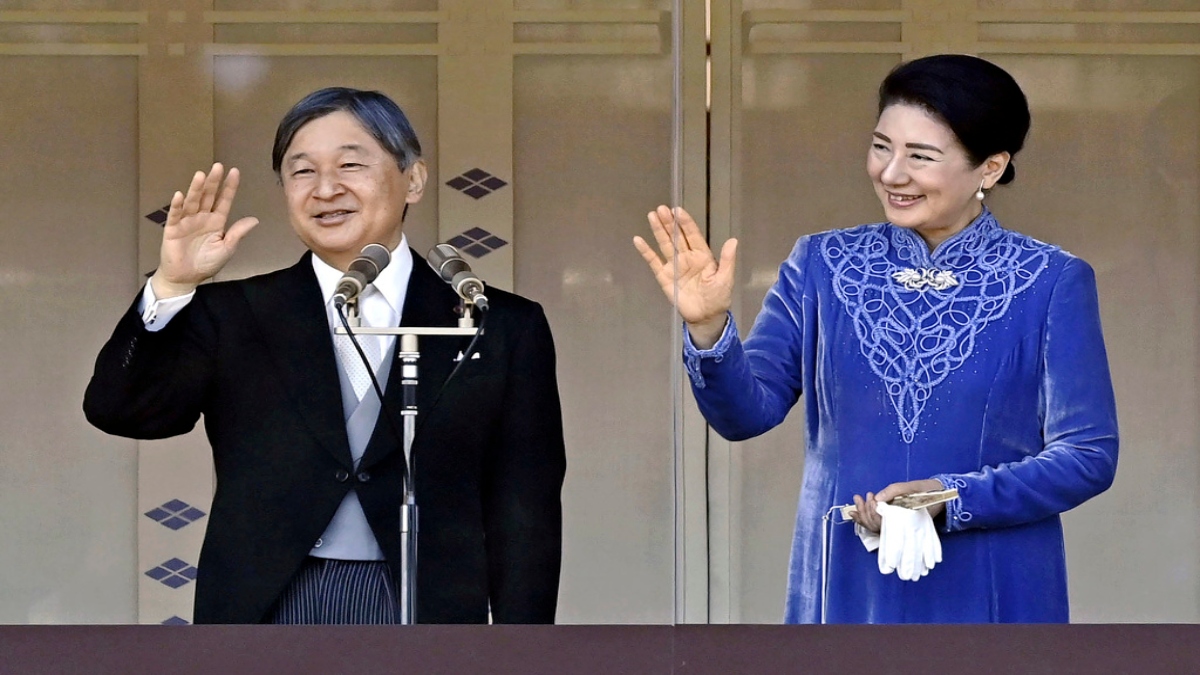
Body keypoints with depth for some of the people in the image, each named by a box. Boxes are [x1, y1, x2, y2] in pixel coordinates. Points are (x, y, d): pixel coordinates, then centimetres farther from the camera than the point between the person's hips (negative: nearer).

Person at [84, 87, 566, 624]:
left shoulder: (504, 330, 7)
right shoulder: (235, 318, 11)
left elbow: (526, 522, 6)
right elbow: (118, 411, 0)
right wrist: (171, 288, -13)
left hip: (428, 615, 0)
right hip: (264, 615, 1)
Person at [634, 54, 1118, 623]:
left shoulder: (1050, 283, -4)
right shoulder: (824, 266, 3)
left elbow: (1088, 456, -5)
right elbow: (748, 411, -3)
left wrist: (951, 498, -16)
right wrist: (707, 327, -21)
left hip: (991, 601, -2)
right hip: (846, 594, 2)